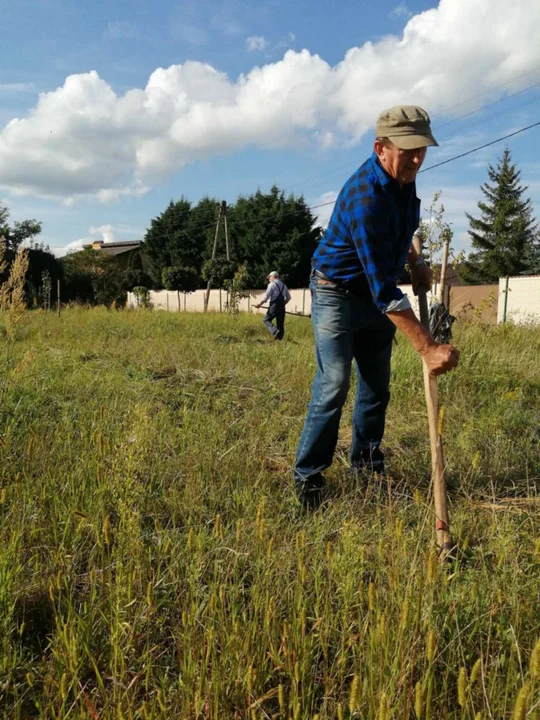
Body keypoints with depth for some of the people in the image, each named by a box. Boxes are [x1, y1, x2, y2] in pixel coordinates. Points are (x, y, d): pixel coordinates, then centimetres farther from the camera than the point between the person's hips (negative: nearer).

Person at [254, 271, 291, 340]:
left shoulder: (272, 284, -4)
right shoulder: (283, 285, 16)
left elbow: (266, 297, -9)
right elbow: (288, 297, 18)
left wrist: (259, 305, 1)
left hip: (274, 306, -6)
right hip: (282, 307, 6)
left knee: (266, 320, 6)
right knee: (280, 324, 8)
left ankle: (275, 331, -16)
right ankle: (279, 338, 5)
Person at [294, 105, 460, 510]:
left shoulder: (404, 178, -3)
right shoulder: (366, 198, -31)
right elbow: (383, 288, -35)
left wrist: (414, 260, 5)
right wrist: (427, 348, -37)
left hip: (377, 295, 8)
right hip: (338, 294, -8)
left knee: (377, 387, 10)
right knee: (334, 386, -12)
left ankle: (367, 467, 24)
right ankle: (308, 477, 1)